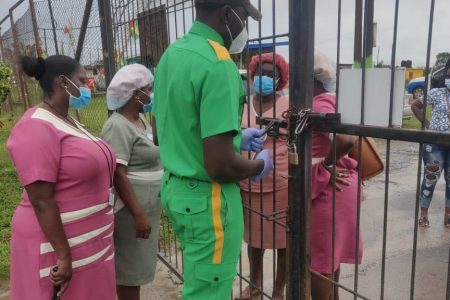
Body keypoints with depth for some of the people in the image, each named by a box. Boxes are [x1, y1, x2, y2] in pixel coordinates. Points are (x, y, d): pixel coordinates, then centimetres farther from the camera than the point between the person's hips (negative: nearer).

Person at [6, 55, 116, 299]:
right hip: (60, 240, -9)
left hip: (86, 238, 9)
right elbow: (41, 201, -22)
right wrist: (63, 254, -22)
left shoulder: (66, 121, 10)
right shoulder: (38, 127, -19)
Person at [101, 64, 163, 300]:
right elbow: (117, 175, -24)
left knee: (138, 263, 20)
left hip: (147, 205, 9)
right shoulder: (118, 126, -19)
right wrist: (138, 215, -25)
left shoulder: (140, 118, 10)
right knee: (130, 267, 4)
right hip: (132, 208, -9)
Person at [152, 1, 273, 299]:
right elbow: (220, 166, -27)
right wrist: (260, 166, -5)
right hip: (206, 198, -9)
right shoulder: (217, 64, -22)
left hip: (174, 187, 9)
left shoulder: (171, 54, 6)